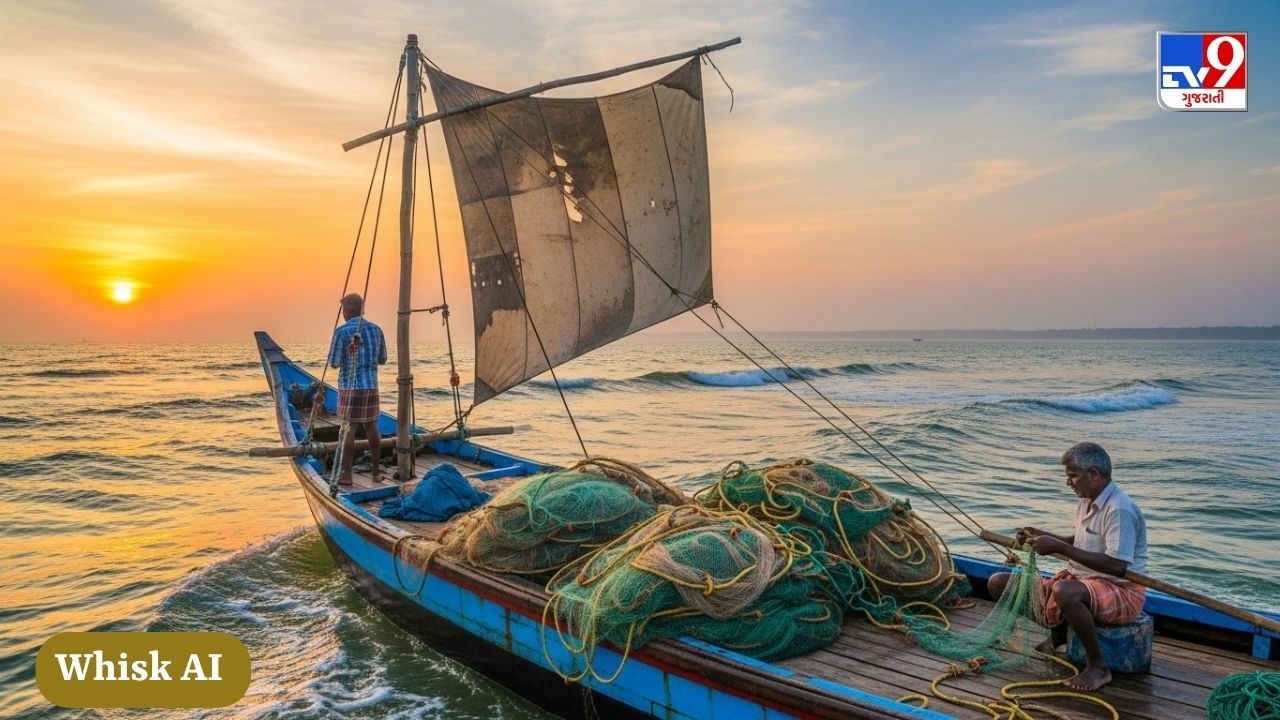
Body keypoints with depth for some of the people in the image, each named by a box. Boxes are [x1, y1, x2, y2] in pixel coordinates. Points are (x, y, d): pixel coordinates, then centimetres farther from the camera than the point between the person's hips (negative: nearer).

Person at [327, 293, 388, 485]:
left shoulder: (342, 331, -9)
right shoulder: (376, 329, 6)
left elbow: (334, 363, -8)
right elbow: (382, 360, 14)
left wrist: (346, 357, 11)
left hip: (350, 386, -4)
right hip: (371, 385, 4)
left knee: (349, 428, 0)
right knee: (371, 427, 10)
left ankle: (346, 474, 3)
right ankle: (376, 472, 15)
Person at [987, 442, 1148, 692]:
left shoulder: (1119, 509, -20)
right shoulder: (1087, 501, 9)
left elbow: (1117, 566, -29)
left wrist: (1058, 547, -26)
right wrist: (1043, 536, 7)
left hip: (1121, 591, -9)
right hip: (1080, 580, 9)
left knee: (1065, 591, -44)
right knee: (999, 584, 0)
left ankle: (1098, 666, -20)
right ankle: (1058, 634, 16)